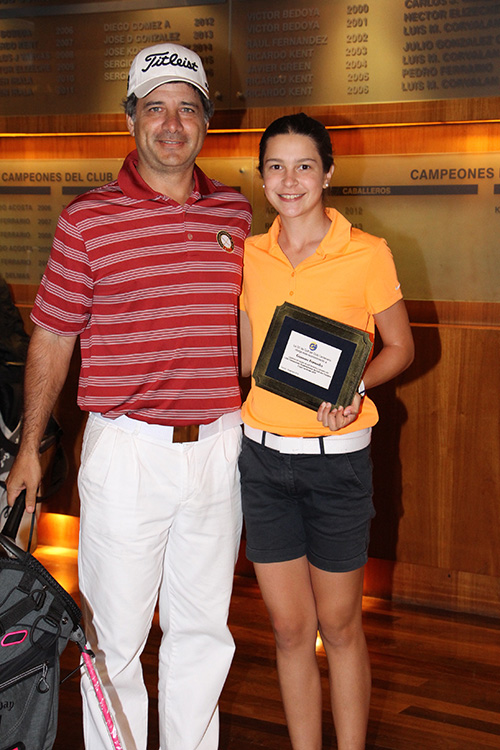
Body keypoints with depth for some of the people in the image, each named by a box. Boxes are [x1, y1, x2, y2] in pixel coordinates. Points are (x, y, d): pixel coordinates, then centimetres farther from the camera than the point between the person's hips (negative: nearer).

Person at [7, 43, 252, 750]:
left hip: (219, 445, 3)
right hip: (125, 449, -3)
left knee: (202, 627, 15)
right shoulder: (87, 218, -3)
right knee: (115, 633, 6)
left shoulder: (236, 213, 7)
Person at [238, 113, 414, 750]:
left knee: (339, 625, 9)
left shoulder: (367, 254, -7)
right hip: (262, 456, 3)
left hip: (336, 457, -3)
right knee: (289, 627, 11)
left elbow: (399, 347, 1)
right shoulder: (249, 256, 5)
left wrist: (352, 385, -15)